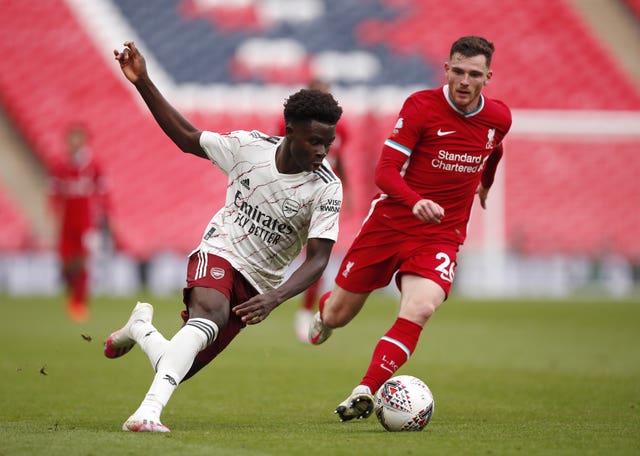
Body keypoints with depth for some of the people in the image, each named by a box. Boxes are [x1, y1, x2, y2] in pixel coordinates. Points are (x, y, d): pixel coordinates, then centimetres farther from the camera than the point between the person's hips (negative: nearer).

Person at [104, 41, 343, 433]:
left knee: (178, 369, 0)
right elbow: (187, 138, 5)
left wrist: (274, 298, -37)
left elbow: (318, 260, -20)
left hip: (258, 283, 2)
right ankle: (149, 412, -42)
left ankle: (140, 327, 32)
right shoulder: (248, 146, -10)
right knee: (209, 315, -38)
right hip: (219, 252, -1)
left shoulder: (327, 188, -16)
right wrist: (143, 82, -2)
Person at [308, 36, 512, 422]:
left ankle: (365, 393, -23)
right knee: (338, 315, 9)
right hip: (390, 222, -1)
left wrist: (484, 187, 42)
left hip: (441, 235, 1)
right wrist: (416, 202, -37)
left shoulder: (499, 118, 0)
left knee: (420, 309, -28)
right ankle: (323, 309, 47)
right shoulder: (421, 106, -13)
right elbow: (386, 171, -19)